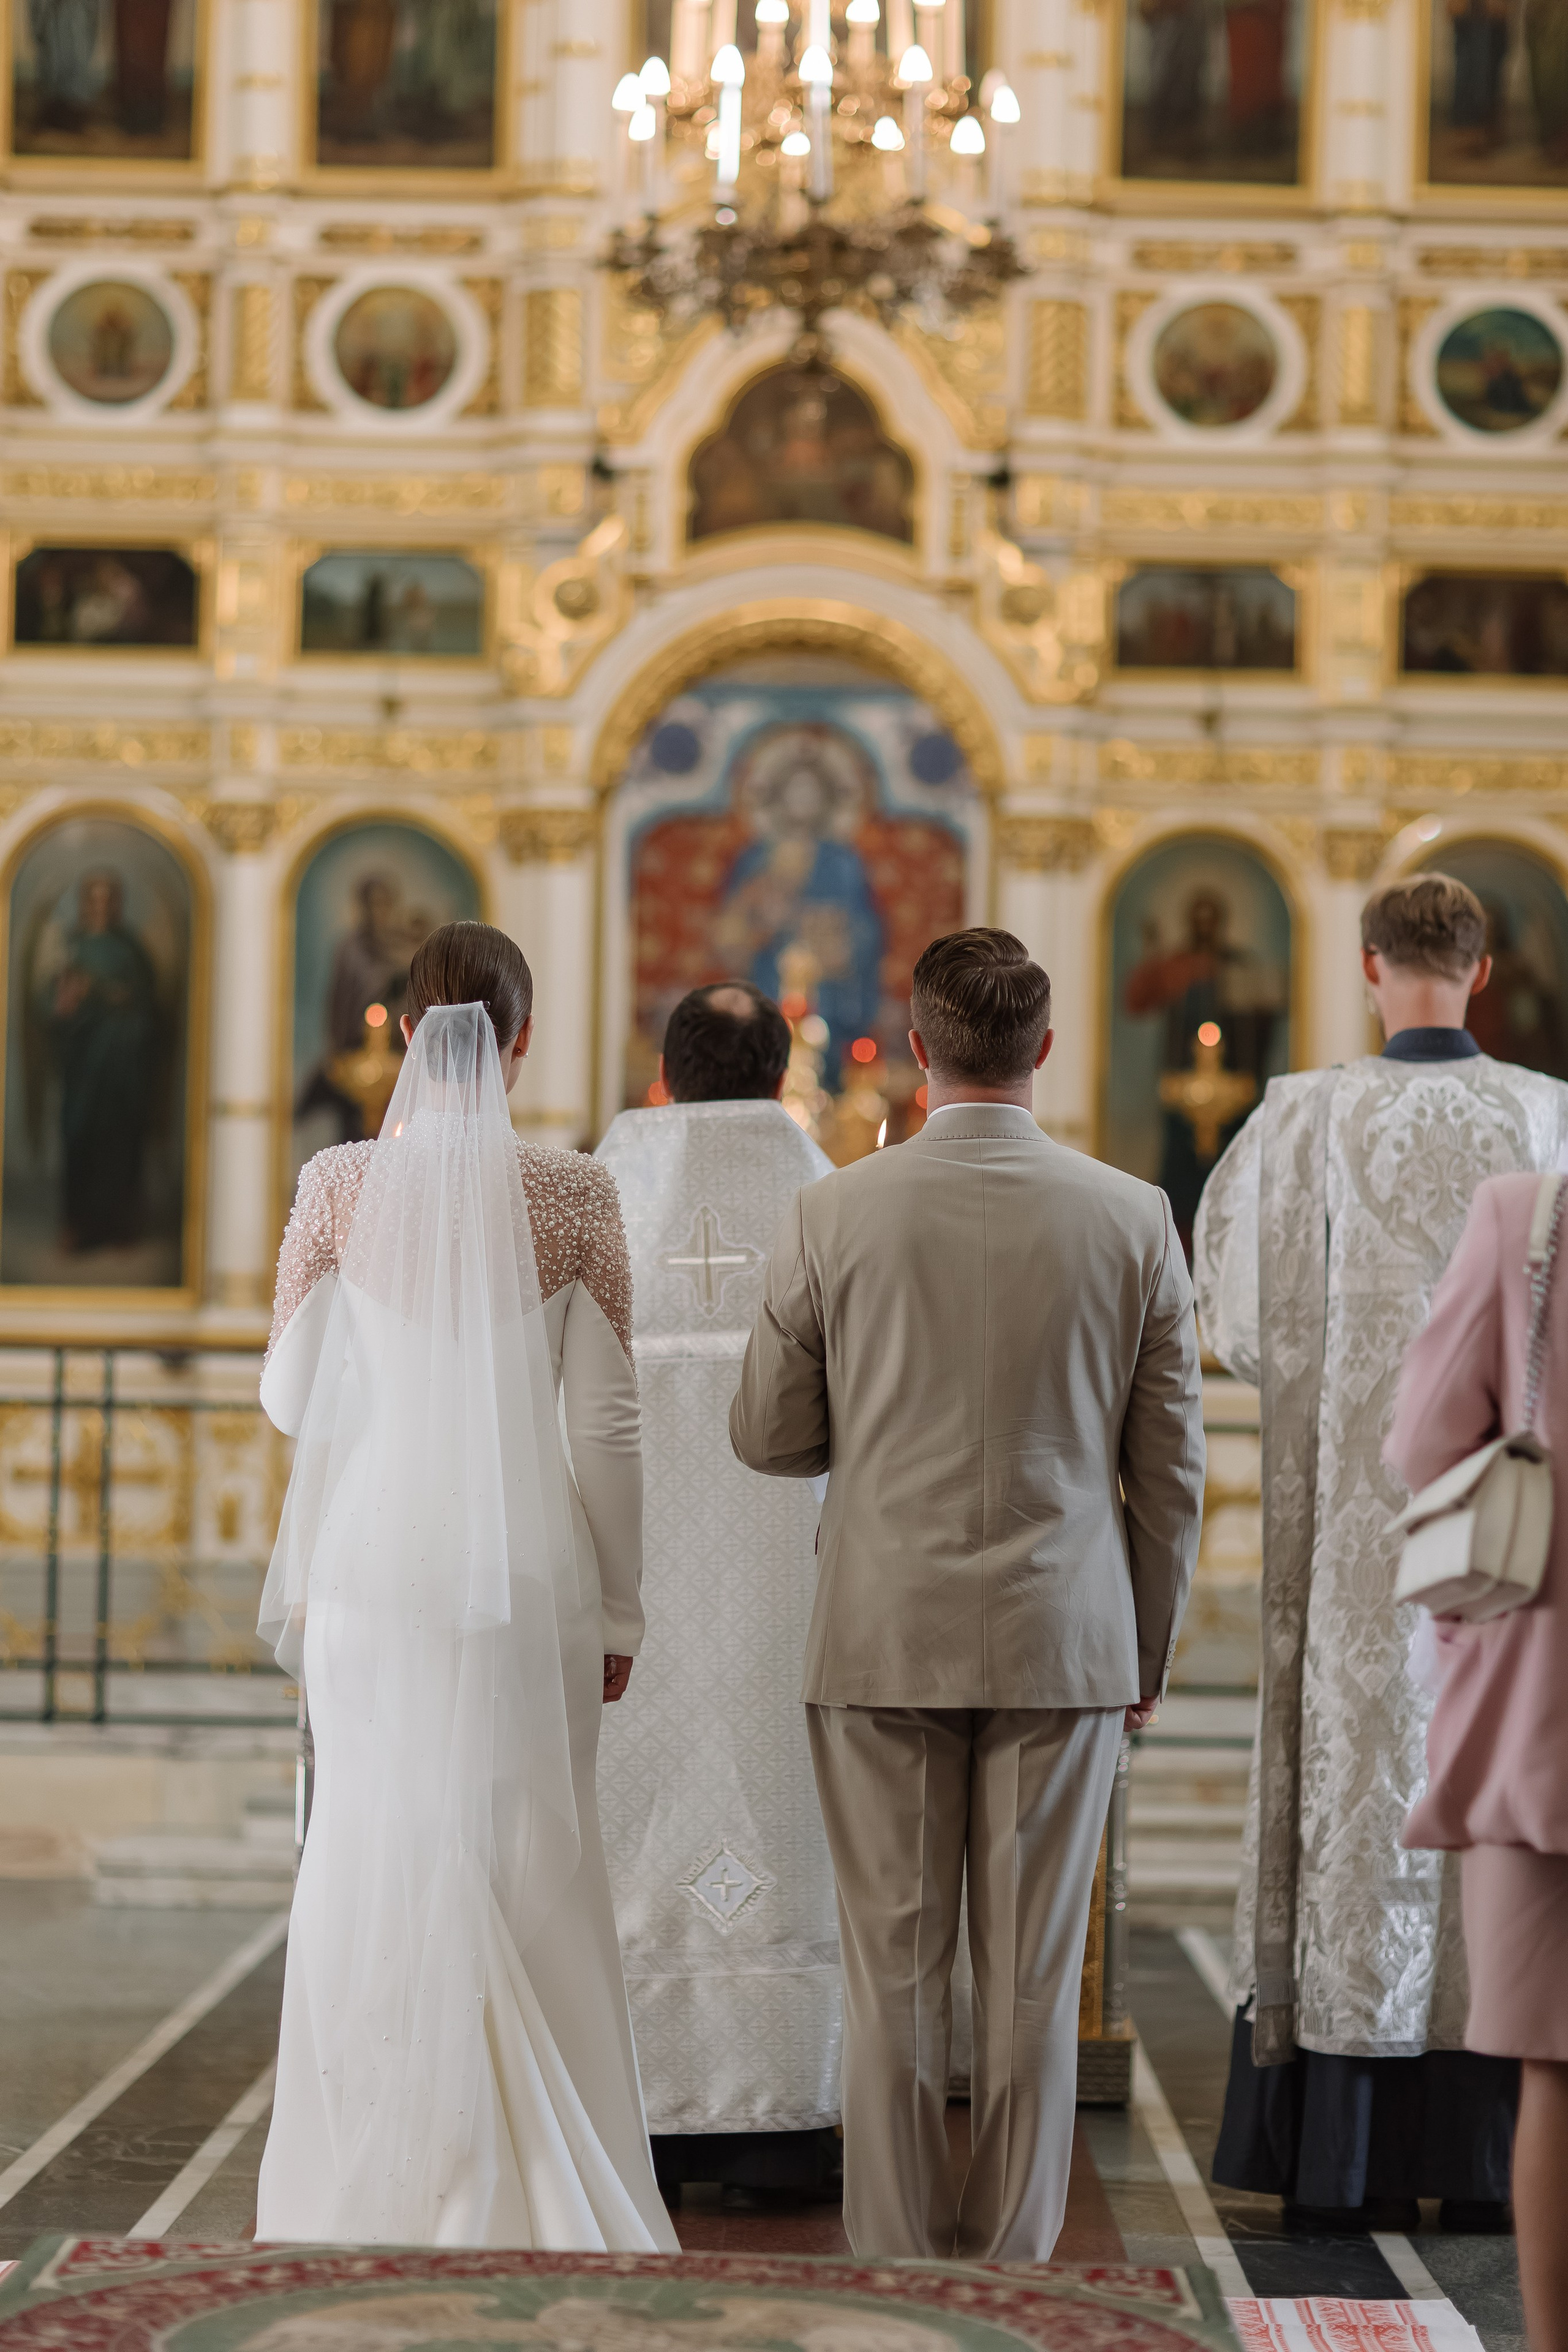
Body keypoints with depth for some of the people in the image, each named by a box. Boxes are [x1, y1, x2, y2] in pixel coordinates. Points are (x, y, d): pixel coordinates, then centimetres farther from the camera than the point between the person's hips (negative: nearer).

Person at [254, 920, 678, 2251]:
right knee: (531, 1872, 7)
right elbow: (607, 1421, -2)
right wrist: (620, 1609, 6)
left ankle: (375, 2192, 14)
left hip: (374, 1562, 1)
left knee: (375, 1866, 9)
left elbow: (292, 1395, 4)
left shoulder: (339, 1185, -3)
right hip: (531, 1570, -1)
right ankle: (533, 2194, 10)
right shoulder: (575, 1197, -5)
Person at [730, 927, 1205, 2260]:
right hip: (1065, 1639, 1)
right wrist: (1150, 1653, 13)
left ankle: (894, 2263, 10)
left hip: (884, 1636, 0)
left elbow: (768, 1436, 3)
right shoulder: (1134, 1220, -2)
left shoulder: (835, 1215, -5)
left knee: (893, 1968, 6)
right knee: (1035, 1976, 6)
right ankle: (1014, 2263, 11)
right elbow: (1169, 1466, 3)